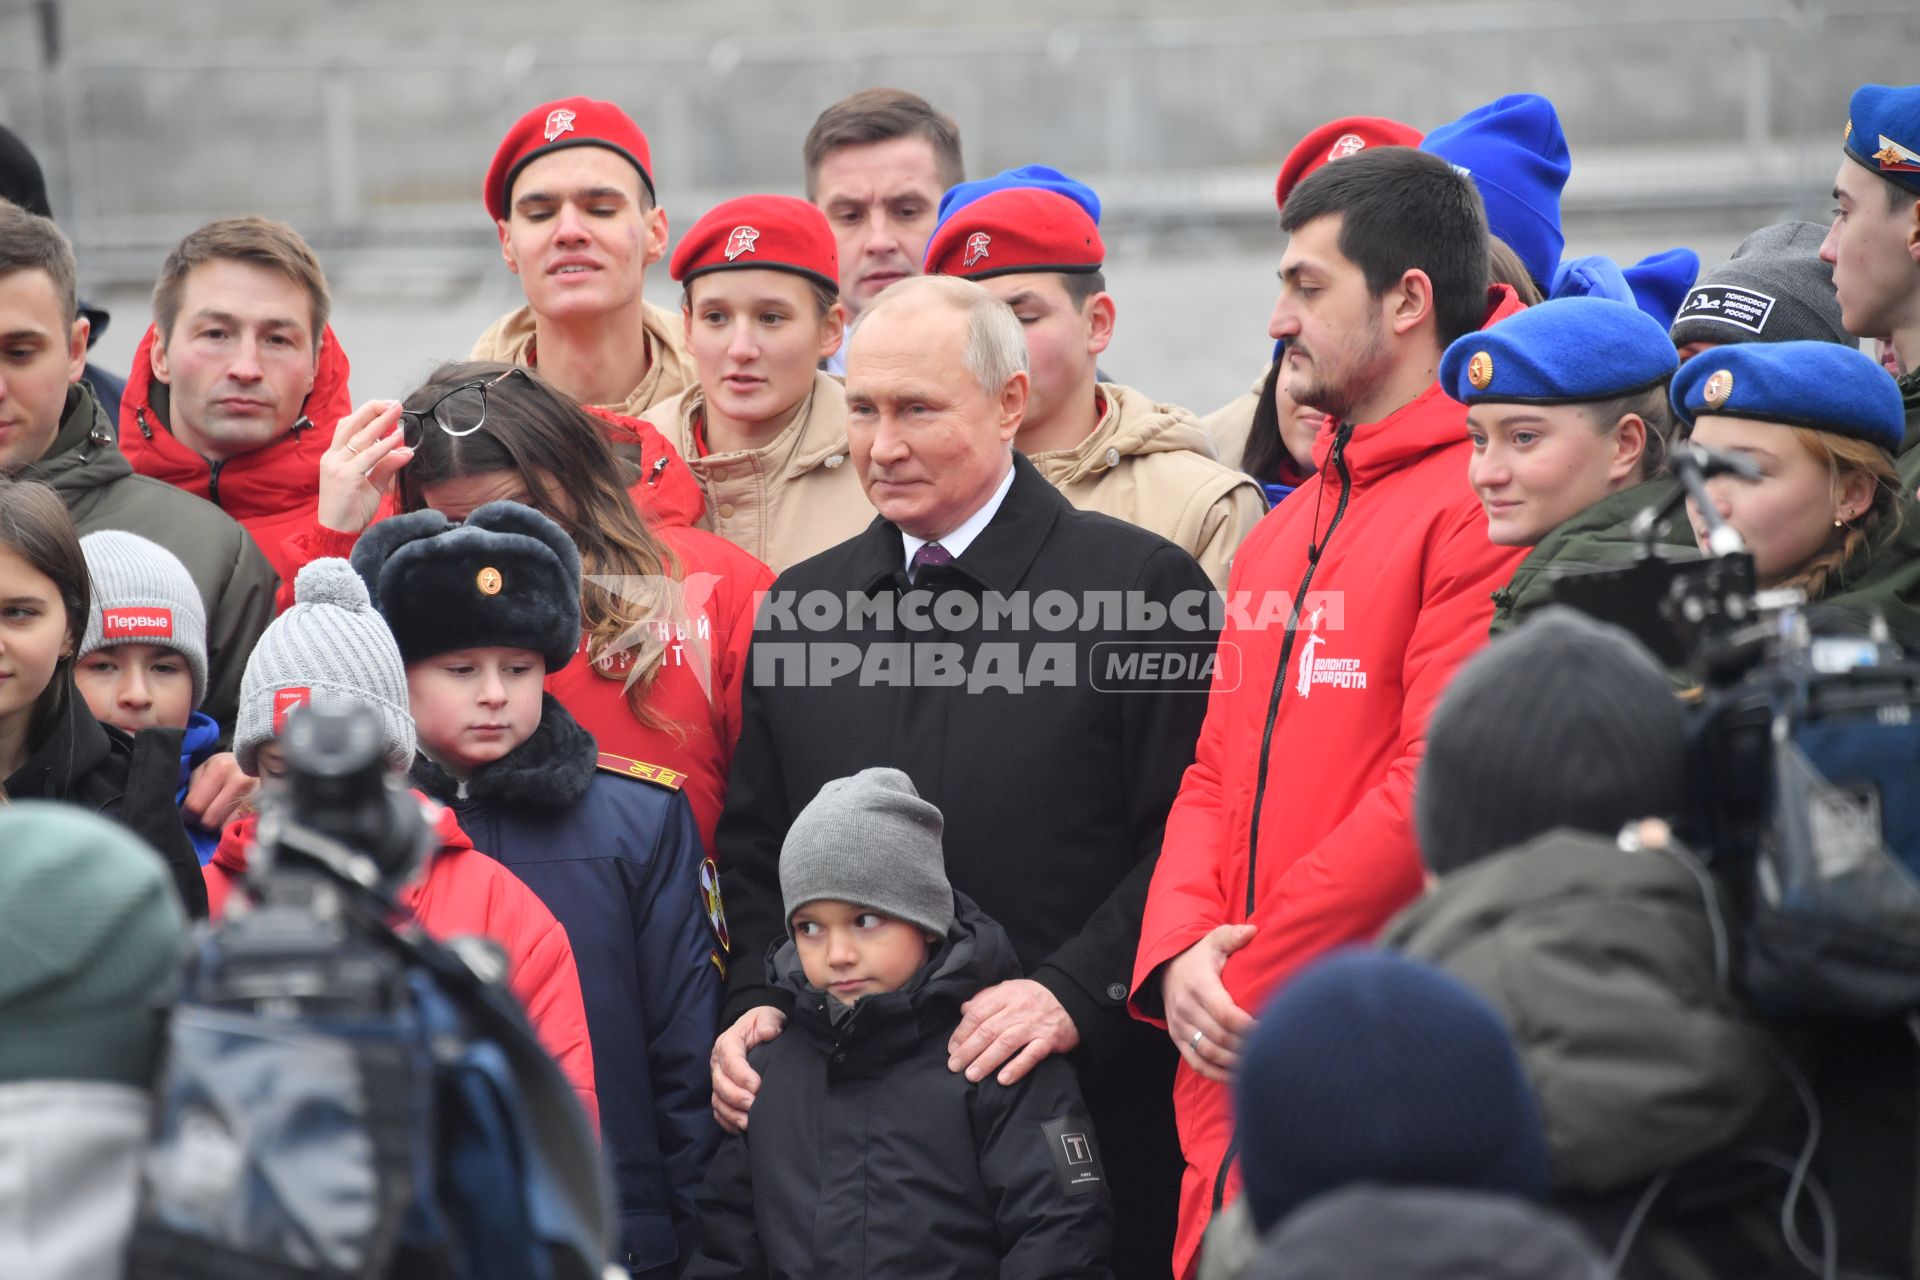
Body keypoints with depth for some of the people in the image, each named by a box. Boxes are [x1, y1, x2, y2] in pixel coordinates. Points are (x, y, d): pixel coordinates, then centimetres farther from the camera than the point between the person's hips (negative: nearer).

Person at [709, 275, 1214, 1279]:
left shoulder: (1143, 585, -3)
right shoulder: (800, 606, 13)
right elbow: (750, 848, 18)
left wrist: (1076, 992, -19)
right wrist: (751, 1005, 2)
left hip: (1077, 1109, -4)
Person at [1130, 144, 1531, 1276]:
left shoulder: (1486, 506, -8)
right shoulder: (1283, 533, 20)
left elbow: (1441, 783, -16)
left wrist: (1254, 976, -12)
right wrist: (1180, 950, -1)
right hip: (1240, 1069, 8)